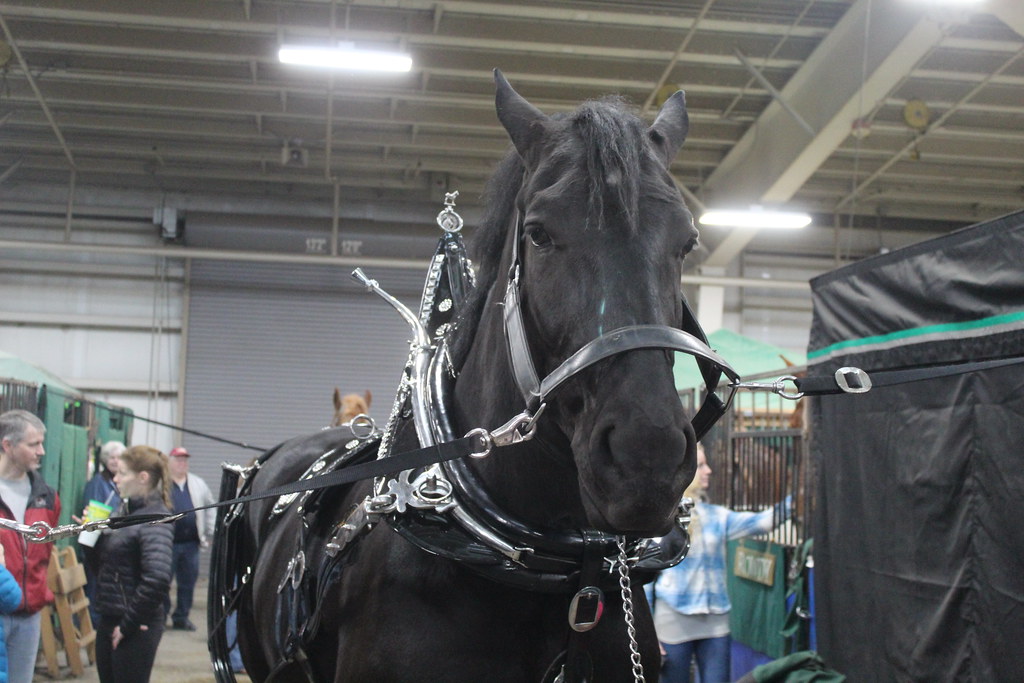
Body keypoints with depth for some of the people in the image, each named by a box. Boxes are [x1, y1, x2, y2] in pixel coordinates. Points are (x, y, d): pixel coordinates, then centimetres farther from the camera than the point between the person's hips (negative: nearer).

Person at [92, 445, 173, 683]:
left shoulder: (155, 519, -17)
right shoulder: (125, 510, 9)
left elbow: (157, 579, -29)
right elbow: (106, 561, 17)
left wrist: (128, 624, -20)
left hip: (135, 627, -8)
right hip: (108, 620, 8)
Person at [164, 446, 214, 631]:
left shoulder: (198, 484, 13)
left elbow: (211, 508, 18)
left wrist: (211, 533, 13)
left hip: (190, 543, 4)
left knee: (188, 581, 8)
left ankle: (181, 617, 20)